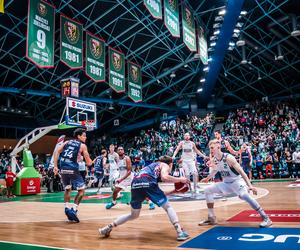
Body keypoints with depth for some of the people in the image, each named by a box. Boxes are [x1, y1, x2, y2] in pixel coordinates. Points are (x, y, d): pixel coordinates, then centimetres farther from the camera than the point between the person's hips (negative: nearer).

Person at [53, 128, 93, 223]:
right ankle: (73, 210, -3)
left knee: (67, 189, 25)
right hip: (73, 169, -5)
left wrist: (55, 166, 6)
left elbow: (56, 152, 7)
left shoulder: (67, 142, 20)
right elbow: (89, 163, 6)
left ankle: (67, 208, 15)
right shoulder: (82, 145, 7)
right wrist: (90, 162, 29)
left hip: (63, 169, 5)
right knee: (81, 190, 8)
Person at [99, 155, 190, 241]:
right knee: (168, 207, 9)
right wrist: (180, 179, 8)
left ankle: (108, 228, 20)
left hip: (135, 183, 7)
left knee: (134, 215, 21)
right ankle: (180, 232, -1)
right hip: (148, 183, -6)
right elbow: (164, 177, -4)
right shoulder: (165, 165, 19)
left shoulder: (153, 165, 39)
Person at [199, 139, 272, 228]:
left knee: (244, 195, -35)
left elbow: (241, 171, -28)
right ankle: (211, 218, 6)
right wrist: (207, 178, 35)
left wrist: (250, 185, -37)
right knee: (207, 190, 0)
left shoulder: (228, 158, -25)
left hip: (237, 181, -7)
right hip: (226, 183, 8)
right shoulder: (213, 160, -4)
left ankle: (266, 218, -24)